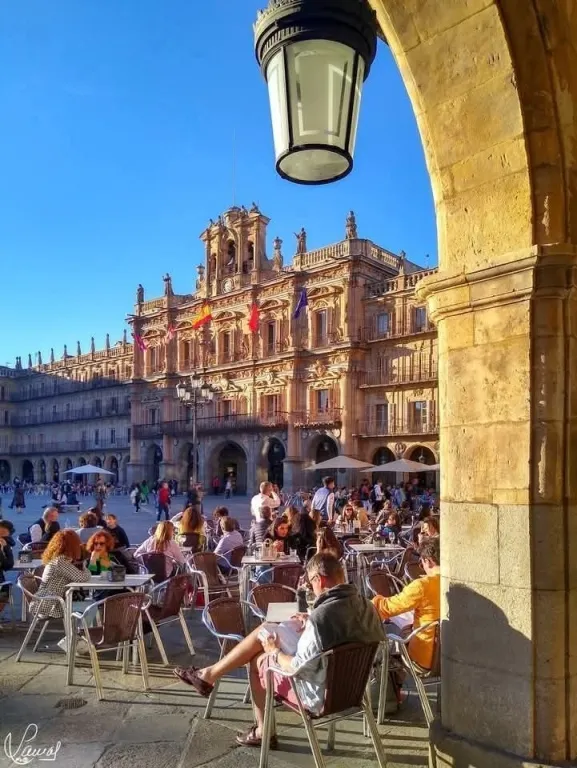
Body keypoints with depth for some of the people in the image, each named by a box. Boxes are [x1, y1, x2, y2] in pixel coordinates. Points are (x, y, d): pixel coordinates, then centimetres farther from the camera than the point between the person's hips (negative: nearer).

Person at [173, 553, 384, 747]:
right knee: (265, 630, 10)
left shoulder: (322, 615, -31)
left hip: (321, 694, -8)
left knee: (258, 660, 15)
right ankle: (210, 674, 24)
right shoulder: (366, 605, -7)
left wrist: (275, 652, -6)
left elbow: (300, 668, -25)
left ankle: (264, 732, 32)